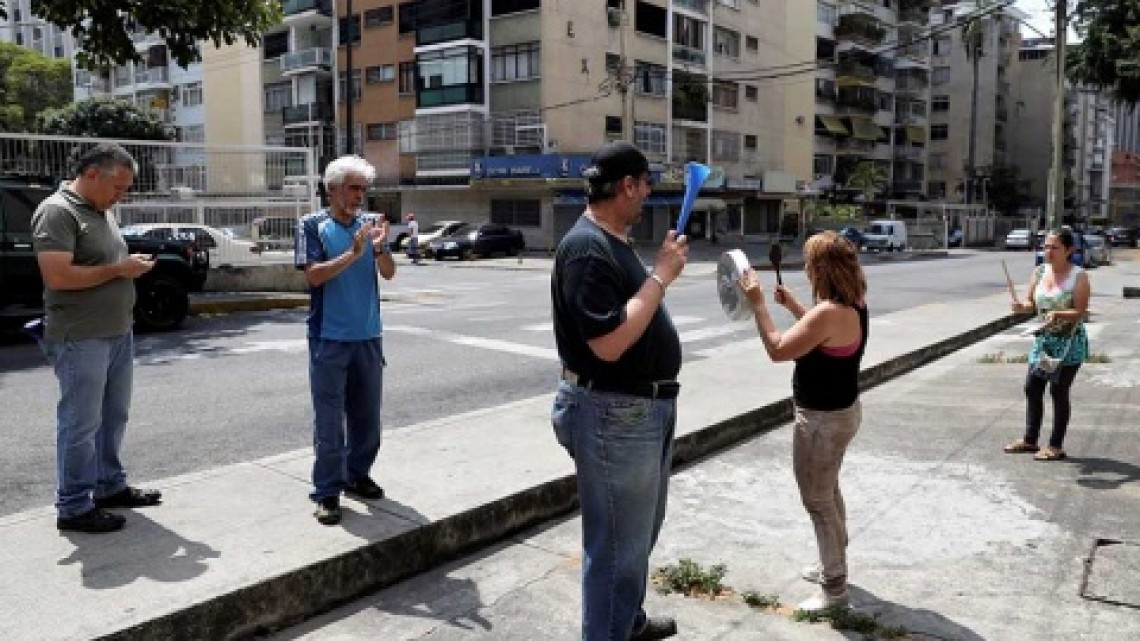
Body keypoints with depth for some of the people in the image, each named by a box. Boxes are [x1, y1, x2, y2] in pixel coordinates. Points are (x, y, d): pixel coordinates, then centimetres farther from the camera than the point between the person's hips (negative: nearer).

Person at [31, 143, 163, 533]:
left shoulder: (102, 212, 14)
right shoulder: (57, 211, -13)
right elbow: (57, 275, -23)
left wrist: (132, 266, 5)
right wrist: (118, 270, -17)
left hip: (119, 333, 9)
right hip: (81, 339, -9)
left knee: (113, 417, 16)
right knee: (80, 424, -1)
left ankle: (110, 487, 29)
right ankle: (74, 507, 9)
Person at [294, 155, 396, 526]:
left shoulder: (369, 223, 7)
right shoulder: (313, 226, -4)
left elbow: (389, 273, 2)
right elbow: (313, 275, -14)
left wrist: (379, 246, -18)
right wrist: (354, 253, -23)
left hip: (368, 336, 4)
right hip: (329, 339, -4)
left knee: (367, 415, 14)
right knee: (330, 420, -1)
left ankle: (357, 474, 30)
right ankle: (327, 493, 6)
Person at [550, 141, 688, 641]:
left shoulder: (615, 242, 10)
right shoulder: (586, 248, -21)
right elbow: (610, 343, -28)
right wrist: (661, 275, -23)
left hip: (646, 408, 11)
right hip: (614, 415, -11)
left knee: (642, 530, 26)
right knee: (617, 542, 4)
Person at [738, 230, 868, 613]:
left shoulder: (830, 312, -29)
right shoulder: (852, 303, 1)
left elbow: (778, 350, -27)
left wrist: (758, 304, -21)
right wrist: (792, 305, 13)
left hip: (823, 419, -10)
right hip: (840, 410, 10)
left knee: (818, 501, 4)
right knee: (828, 492, 25)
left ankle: (834, 589, 17)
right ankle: (833, 565, 42)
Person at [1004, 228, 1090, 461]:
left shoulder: (1079, 276, -12)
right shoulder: (1040, 271, 3)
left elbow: (1080, 312, -16)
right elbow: (1031, 302, 8)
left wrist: (1058, 314, -34)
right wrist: (1022, 306, -15)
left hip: (1069, 342, -6)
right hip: (1043, 339, 6)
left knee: (1059, 391, -2)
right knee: (1032, 388, 10)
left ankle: (1056, 446, 10)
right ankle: (1030, 439, 23)